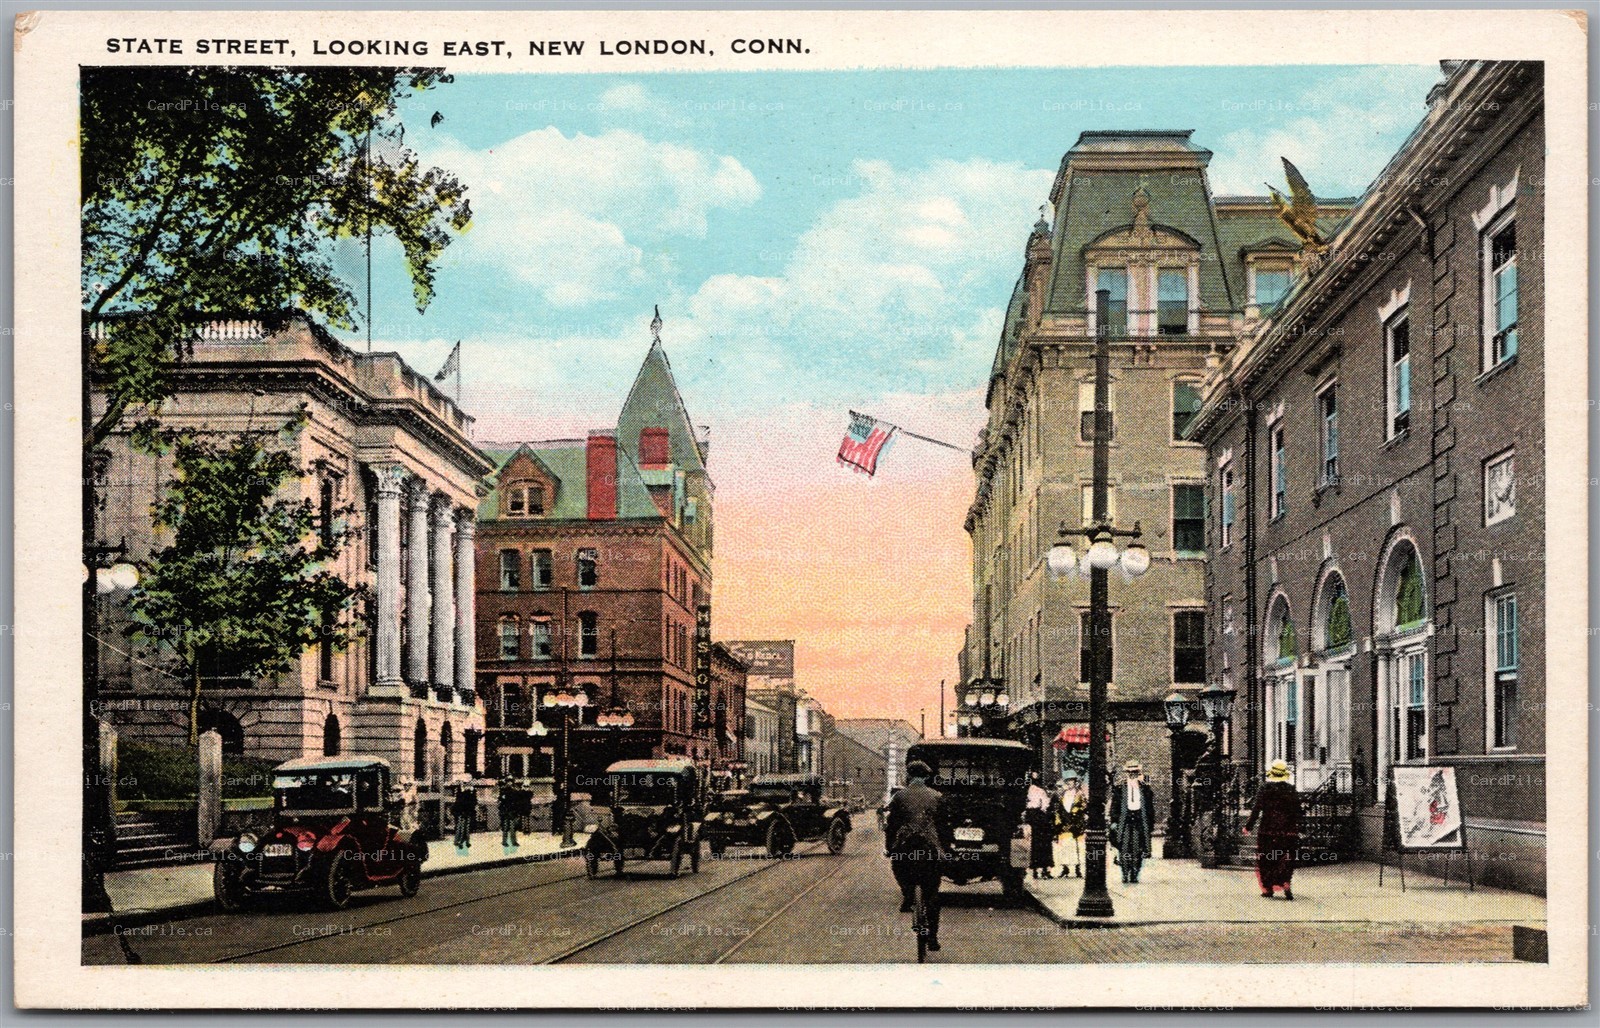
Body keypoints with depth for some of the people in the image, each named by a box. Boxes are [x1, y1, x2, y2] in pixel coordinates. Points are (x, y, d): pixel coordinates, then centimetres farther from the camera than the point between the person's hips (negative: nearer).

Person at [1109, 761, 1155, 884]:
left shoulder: (1146, 789, 10)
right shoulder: (1119, 789, 7)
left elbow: (1151, 808, 12)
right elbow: (1114, 807, 6)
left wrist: (1151, 824, 8)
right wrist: (1114, 822, -2)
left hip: (1140, 823, 1)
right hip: (1124, 822, -1)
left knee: (1138, 852, -2)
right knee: (1124, 850, -5)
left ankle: (1135, 875, 4)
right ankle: (1125, 875, 1)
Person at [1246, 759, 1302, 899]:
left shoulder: (1265, 789, -4)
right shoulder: (1291, 790, 2)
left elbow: (1256, 809, -6)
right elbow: (1297, 811, 4)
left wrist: (1249, 826, 1)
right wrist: (1297, 829, 13)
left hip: (1268, 831, -1)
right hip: (1288, 831, 2)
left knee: (1266, 860, 9)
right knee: (1286, 860, 9)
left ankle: (1268, 889, 11)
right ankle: (1285, 883, -12)